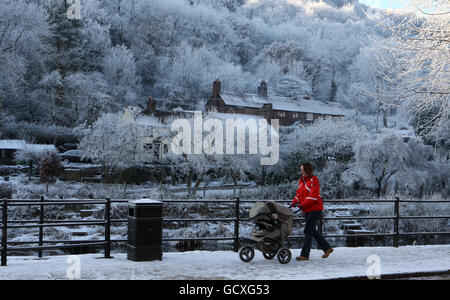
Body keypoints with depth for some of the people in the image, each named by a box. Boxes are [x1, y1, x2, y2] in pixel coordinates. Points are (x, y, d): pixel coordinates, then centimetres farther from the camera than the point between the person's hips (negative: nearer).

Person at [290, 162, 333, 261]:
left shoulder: (314, 180, -14)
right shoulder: (301, 181, 12)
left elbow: (313, 197, -21)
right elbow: (299, 194, 16)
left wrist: (302, 205, -24)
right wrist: (294, 203, -2)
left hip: (315, 209, -9)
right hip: (307, 211, 9)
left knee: (308, 231, -9)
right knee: (312, 231, 15)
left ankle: (305, 255, -7)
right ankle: (327, 248, 28)